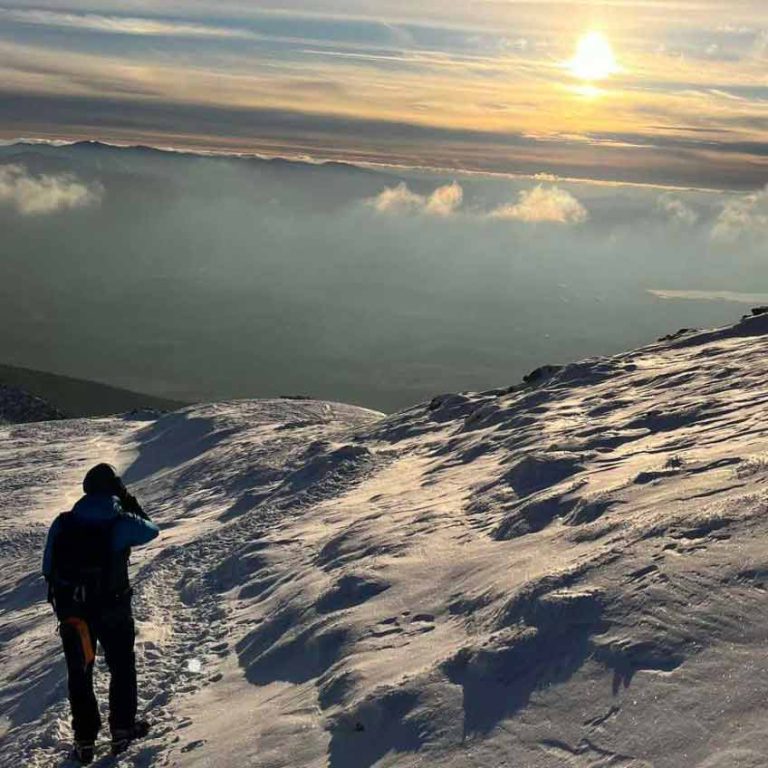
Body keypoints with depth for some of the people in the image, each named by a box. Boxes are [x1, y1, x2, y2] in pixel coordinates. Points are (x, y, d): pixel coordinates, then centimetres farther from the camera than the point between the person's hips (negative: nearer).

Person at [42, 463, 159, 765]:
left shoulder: (63, 523, -8)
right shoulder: (120, 523, -16)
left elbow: (48, 567, -1)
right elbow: (151, 529, 4)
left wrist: (61, 599, 14)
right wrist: (129, 501, 11)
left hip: (70, 611, 2)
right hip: (112, 610, -2)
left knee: (79, 673, 17)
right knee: (122, 666, 20)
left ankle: (85, 740, 22)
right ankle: (122, 729, 28)